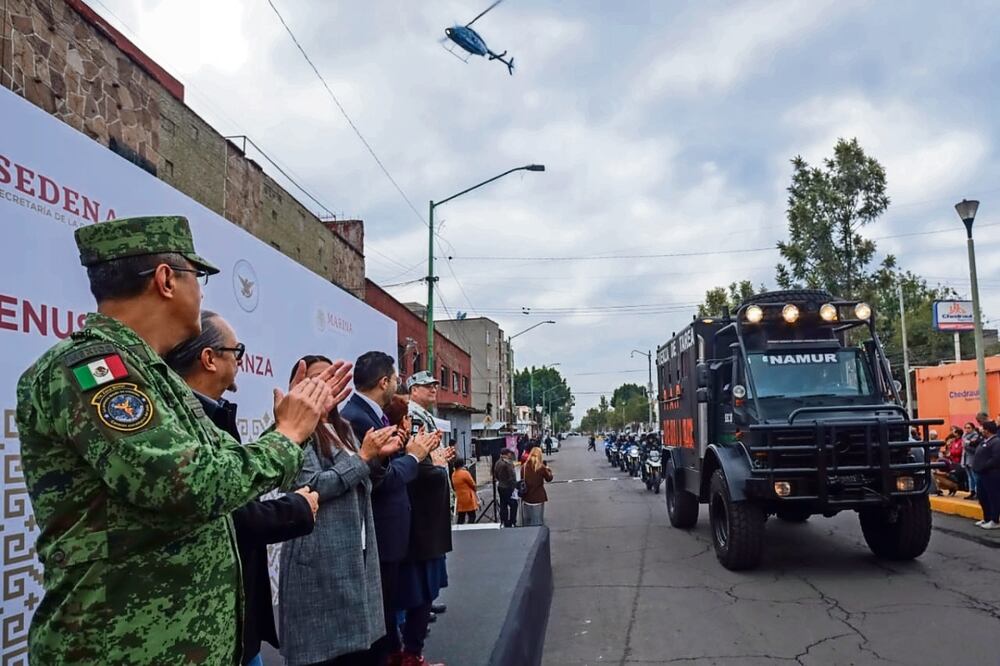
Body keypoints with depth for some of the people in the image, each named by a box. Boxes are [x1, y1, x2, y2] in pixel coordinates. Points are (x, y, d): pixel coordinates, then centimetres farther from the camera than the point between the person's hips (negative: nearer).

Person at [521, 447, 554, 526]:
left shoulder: (525, 466, -3)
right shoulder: (541, 467, -12)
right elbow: (549, 478, 1)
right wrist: (548, 469, 17)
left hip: (526, 497, 3)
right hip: (538, 498, -3)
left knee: (526, 521, 14)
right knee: (538, 521, 4)